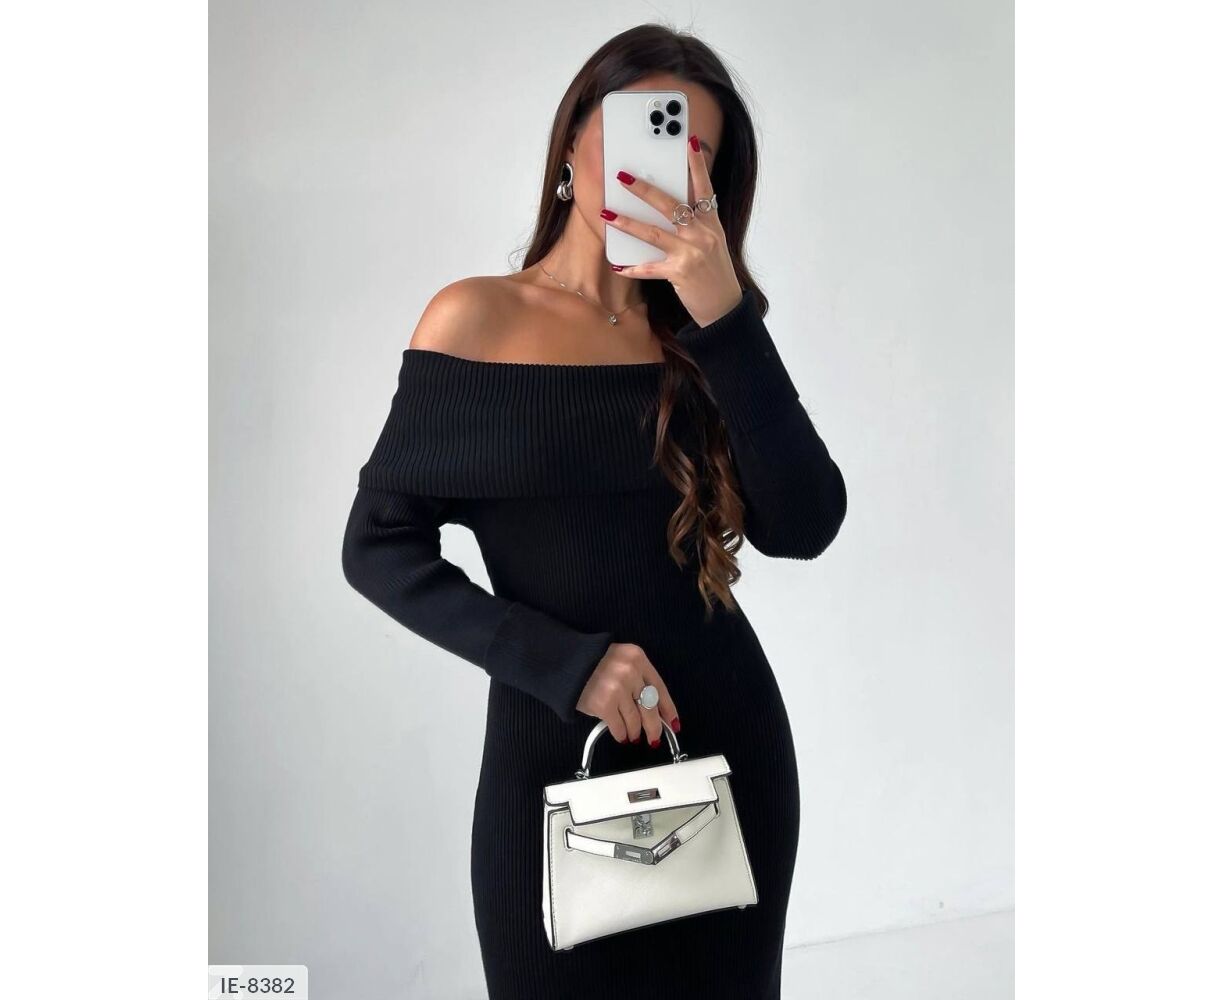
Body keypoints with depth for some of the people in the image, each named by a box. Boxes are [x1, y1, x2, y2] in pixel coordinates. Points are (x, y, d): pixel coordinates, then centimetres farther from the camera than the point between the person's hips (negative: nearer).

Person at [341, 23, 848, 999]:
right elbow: (379, 546, -6)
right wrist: (560, 664, -16)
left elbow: (803, 528, -11)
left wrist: (724, 315, -19)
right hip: (551, 753, -3)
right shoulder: (477, 319, -6)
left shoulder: (703, 332, 2)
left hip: (729, 744, 3)